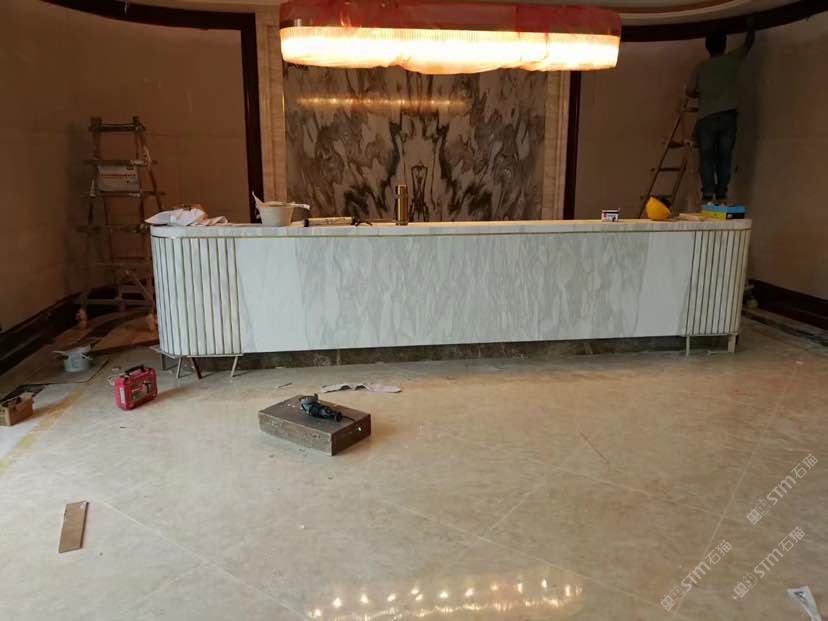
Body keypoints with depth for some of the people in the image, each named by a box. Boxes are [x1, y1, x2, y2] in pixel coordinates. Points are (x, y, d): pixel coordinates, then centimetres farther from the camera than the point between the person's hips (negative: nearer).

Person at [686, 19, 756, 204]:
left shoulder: (701, 67, 6)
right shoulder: (732, 60, 7)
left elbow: (690, 91, 5)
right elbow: (749, 43, 23)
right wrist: (751, 26, 41)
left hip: (706, 117, 0)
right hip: (728, 115, 0)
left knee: (707, 156, 0)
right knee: (724, 156, 4)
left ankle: (708, 194, -9)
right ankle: (721, 194, 2)